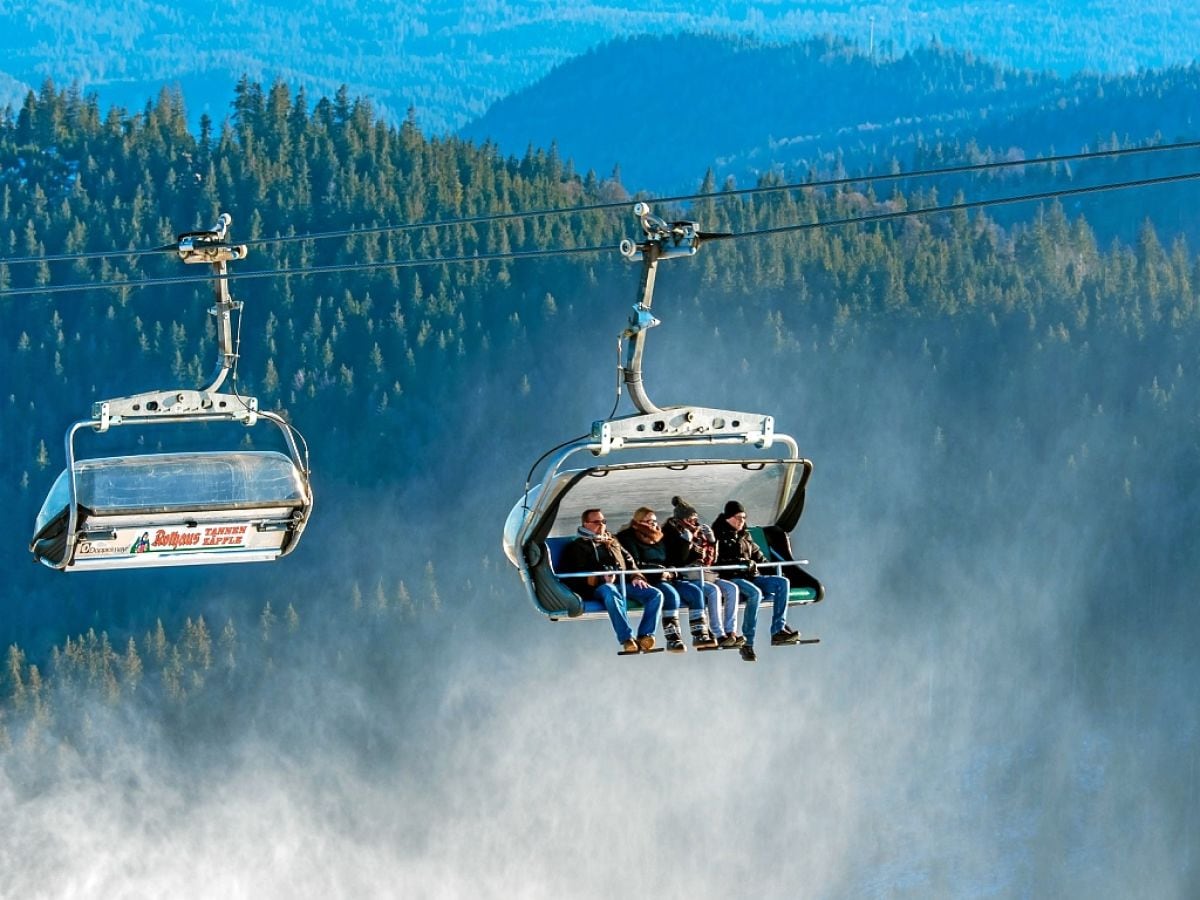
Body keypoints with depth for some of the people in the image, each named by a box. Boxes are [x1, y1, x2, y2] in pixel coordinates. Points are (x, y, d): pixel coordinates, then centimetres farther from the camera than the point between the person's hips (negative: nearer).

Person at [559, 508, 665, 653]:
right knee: (611, 593, -43)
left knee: (655, 594, -21)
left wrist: (636, 577, 7)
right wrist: (600, 579, -13)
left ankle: (645, 636, -30)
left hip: (624, 583, 5)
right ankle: (626, 639, -48)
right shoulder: (576, 547, 17)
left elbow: (629, 562, 32)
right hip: (598, 587, -5)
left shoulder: (613, 543, 33)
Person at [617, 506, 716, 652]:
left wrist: (669, 572, 2)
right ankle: (673, 639, -39)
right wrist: (659, 573, -15)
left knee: (694, 591, -15)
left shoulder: (659, 539, 24)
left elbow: (668, 562, 26)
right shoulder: (628, 539, 2)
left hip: (666, 579, 7)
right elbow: (634, 565, -10)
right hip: (646, 582, -7)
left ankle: (700, 634, -19)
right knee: (671, 593, -35)